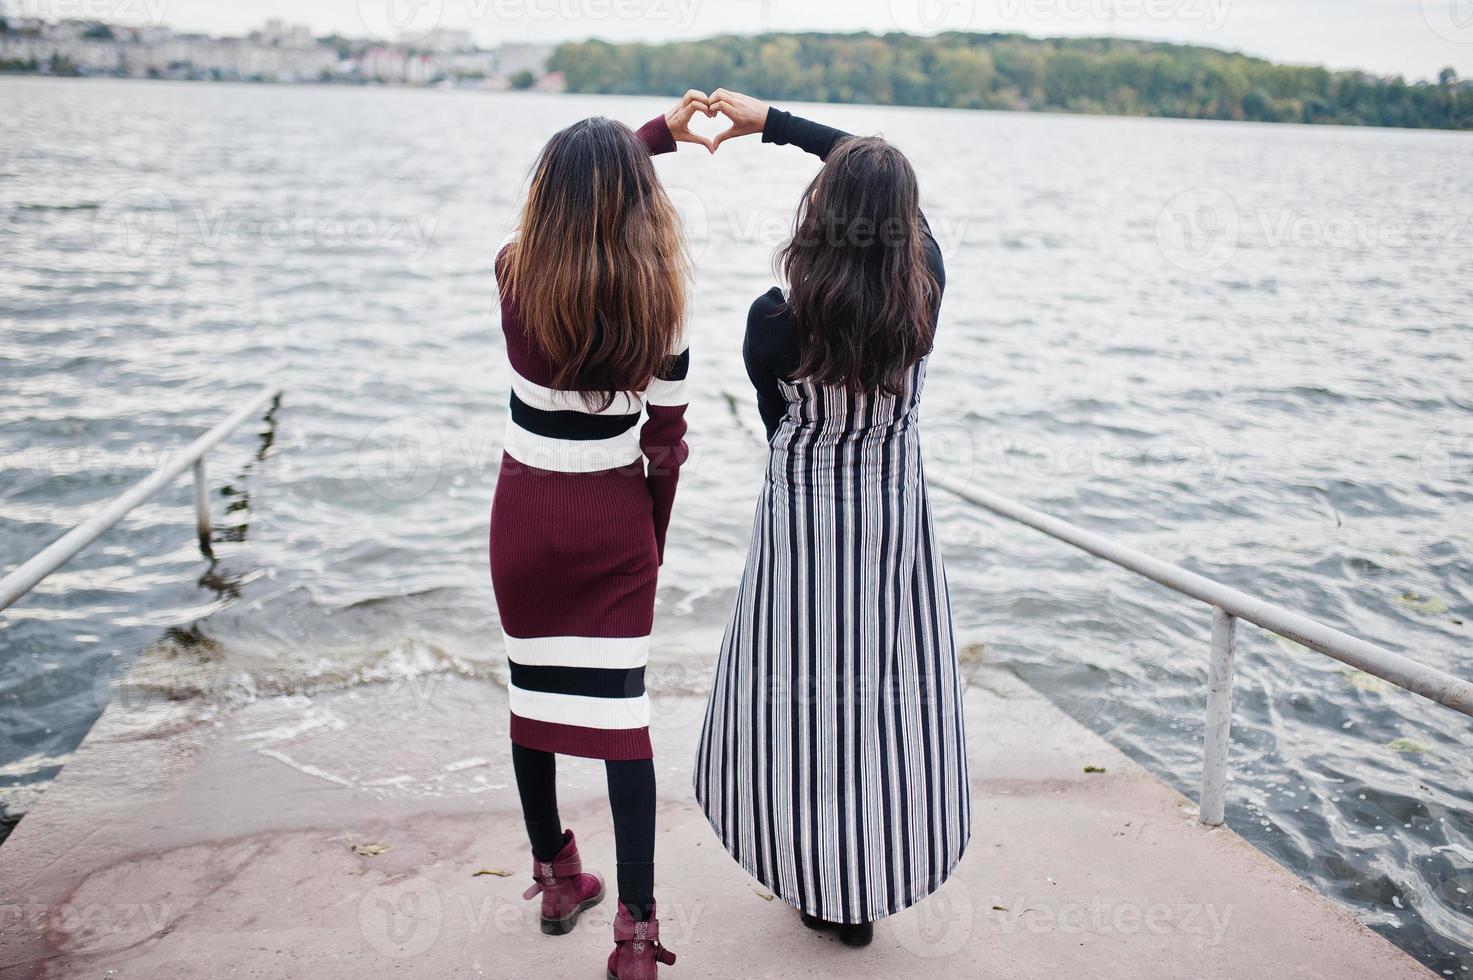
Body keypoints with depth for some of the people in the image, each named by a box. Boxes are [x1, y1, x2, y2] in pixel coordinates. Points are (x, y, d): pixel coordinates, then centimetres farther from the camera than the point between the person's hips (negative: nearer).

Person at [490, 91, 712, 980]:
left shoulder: (515, 274, -7)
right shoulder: (659, 301, -11)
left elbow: (571, 200, 14)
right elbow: (666, 438, -5)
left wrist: (659, 132, 21)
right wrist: (653, 535, 9)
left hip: (526, 513, 2)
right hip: (613, 518, -1)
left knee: (533, 695, 16)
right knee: (620, 709, 3)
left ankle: (557, 880, 32)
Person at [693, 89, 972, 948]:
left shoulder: (775, 321, -20)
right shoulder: (927, 291, -12)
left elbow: (777, 420, -2)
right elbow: (896, 189, 4)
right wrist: (771, 121, 9)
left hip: (804, 515, -3)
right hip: (897, 510, 3)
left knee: (807, 691, 12)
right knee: (891, 687, 14)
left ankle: (823, 887, 25)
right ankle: (871, 890, 28)